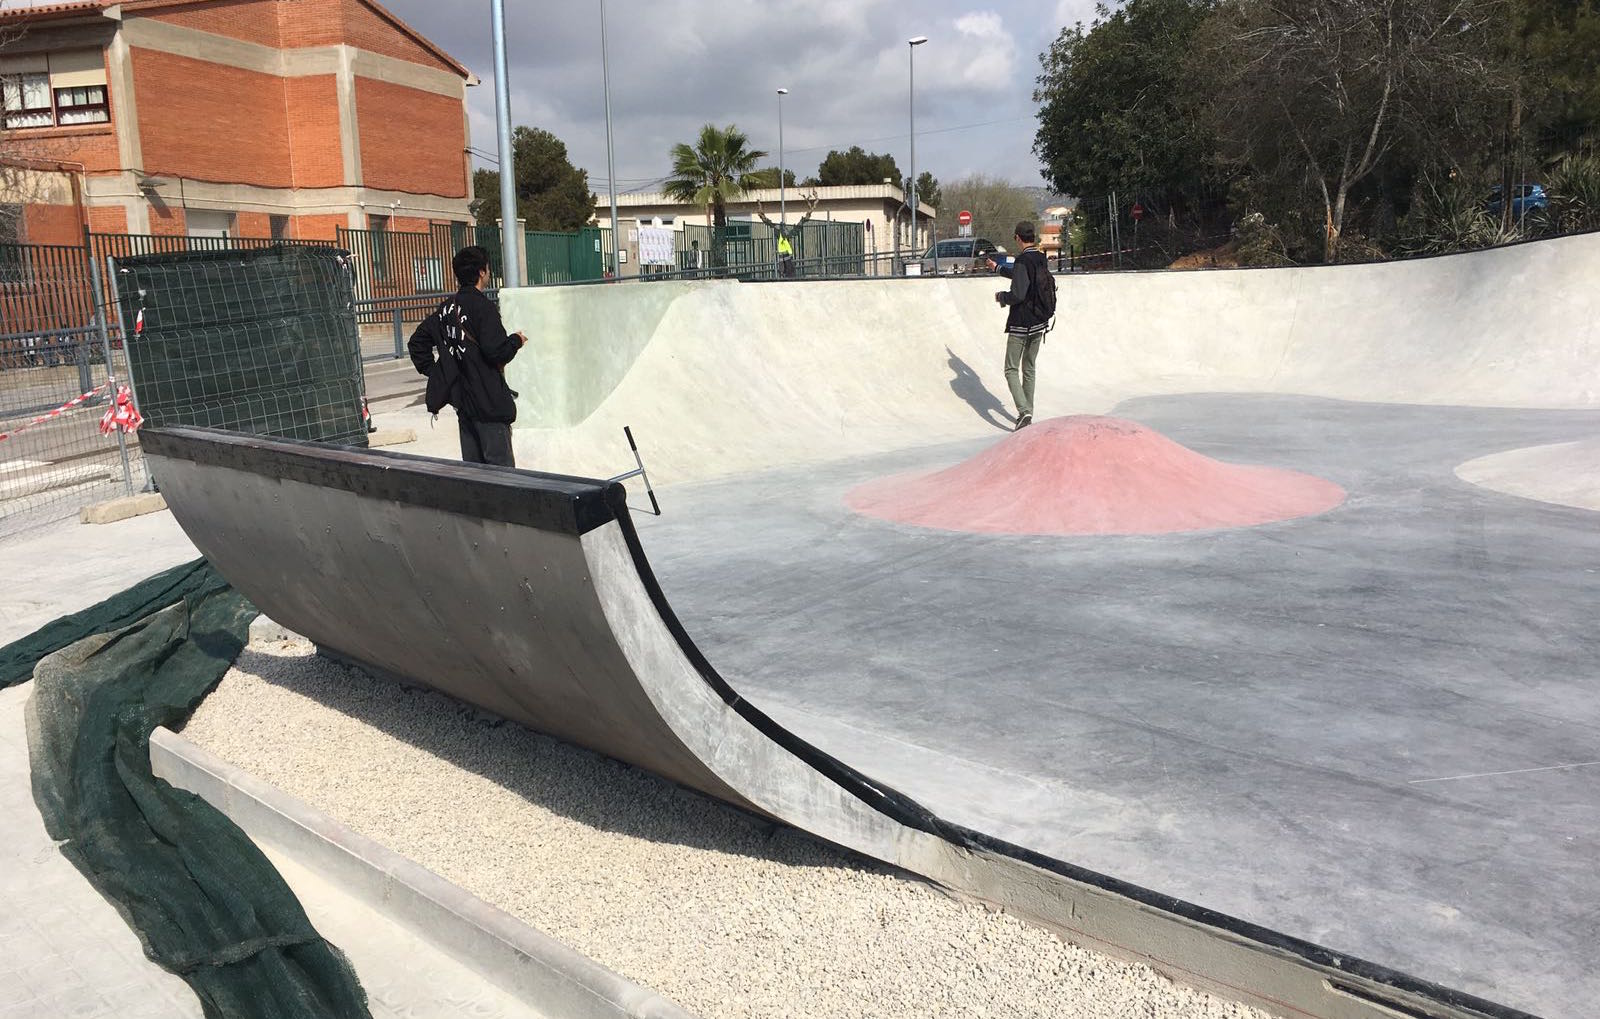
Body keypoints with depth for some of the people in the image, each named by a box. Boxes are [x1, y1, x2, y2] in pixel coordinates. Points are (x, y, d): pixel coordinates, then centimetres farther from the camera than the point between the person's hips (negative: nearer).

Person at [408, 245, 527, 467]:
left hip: (462, 401, 8)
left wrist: (433, 371, 14)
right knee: (501, 466, -4)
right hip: (488, 402, -8)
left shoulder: (446, 308, 10)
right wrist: (516, 340, -3)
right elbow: (497, 351, -21)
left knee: (472, 465, 13)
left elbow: (417, 342, 15)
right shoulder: (483, 307, -14)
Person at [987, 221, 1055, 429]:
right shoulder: (1041, 259, 7)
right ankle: (1027, 413, 21)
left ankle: (1024, 411, -17)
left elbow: (1017, 295, -24)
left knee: (1012, 370, -1)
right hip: (1040, 323, 7)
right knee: (1029, 369, 17)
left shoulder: (1023, 261, -18)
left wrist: (1001, 296, -3)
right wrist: (997, 268, 41)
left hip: (1021, 324, -7)